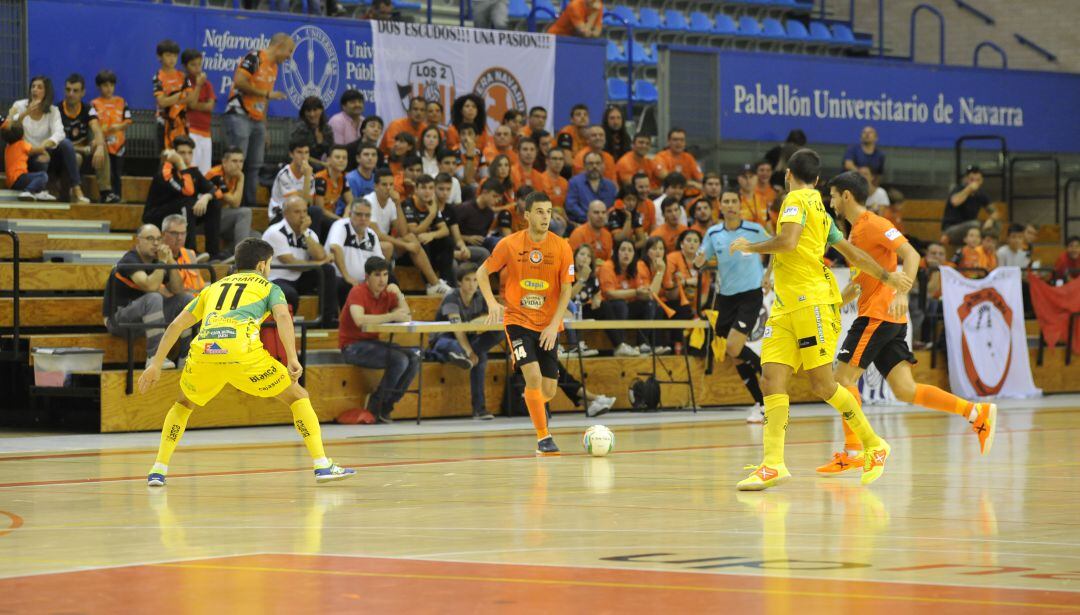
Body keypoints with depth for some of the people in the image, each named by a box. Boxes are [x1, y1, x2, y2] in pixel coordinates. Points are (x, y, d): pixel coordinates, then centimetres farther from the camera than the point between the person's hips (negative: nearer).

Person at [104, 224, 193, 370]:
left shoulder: (155, 261, 7)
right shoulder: (130, 261, -16)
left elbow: (178, 291, 3)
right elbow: (150, 286, -31)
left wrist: (171, 261, -7)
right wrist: (162, 262, -21)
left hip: (143, 317, 8)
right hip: (118, 318, -8)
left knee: (186, 299, 1)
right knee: (153, 298, -34)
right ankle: (155, 357, -35)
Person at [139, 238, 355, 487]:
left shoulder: (215, 287, 35)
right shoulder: (269, 287, 24)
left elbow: (176, 325, 30)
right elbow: (283, 317, 2)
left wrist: (156, 364, 33)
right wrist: (293, 359, -8)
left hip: (203, 350, 3)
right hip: (242, 351, -3)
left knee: (184, 405, 32)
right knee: (298, 397, 14)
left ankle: (158, 470, 20)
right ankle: (322, 465, 4)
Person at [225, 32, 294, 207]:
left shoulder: (274, 68, 17)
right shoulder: (254, 58, -10)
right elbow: (239, 82, -21)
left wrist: (264, 127, 18)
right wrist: (266, 93, -15)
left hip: (257, 120, 9)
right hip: (239, 116, -9)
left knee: (254, 166, 8)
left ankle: (250, 204, 12)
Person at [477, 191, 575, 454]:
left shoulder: (561, 247, -5)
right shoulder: (509, 245, -7)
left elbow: (566, 289, -3)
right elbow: (482, 273, 4)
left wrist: (554, 325, -13)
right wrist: (492, 302, -13)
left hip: (548, 326, 2)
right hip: (518, 319, -2)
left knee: (548, 390, 2)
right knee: (533, 376, -21)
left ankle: (532, 403, 39)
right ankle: (543, 438, -12)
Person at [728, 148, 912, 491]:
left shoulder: (797, 199, -5)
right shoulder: (818, 209, 22)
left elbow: (788, 242, -22)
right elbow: (853, 254, 27)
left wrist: (750, 246, -6)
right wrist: (888, 277, 35)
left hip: (812, 302, -9)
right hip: (786, 307, 9)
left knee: (822, 384, -5)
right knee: (772, 379, -6)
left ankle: (874, 446, 10)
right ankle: (773, 464, -14)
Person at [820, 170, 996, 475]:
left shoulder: (873, 224, -8)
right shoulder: (855, 231, 21)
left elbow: (911, 255, -19)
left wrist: (902, 293, -31)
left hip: (880, 313, -9)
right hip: (874, 315, 9)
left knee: (843, 377, -8)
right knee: (905, 390, 2)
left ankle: (852, 451, -6)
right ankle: (978, 413, 1)